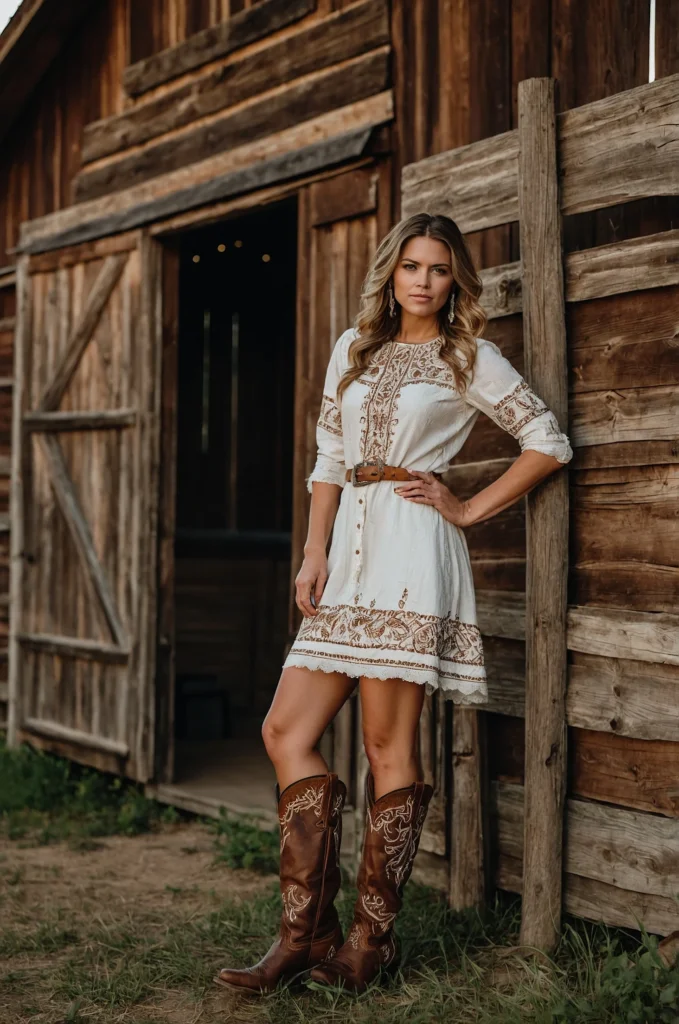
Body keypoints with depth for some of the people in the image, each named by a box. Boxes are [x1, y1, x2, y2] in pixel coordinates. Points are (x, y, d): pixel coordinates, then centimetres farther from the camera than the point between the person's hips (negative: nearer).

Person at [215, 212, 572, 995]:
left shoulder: (470, 359, 5)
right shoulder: (353, 350, 18)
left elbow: (550, 443, 5)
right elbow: (329, 460, 15)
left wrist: (469, 510, 0)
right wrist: (314, 552, 3)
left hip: (410, 549, -6)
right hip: (348, 548, 6)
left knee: (387, 743, -5)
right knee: (286, 731, -3)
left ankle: (371, 940, 4)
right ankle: (306, 931, 2)